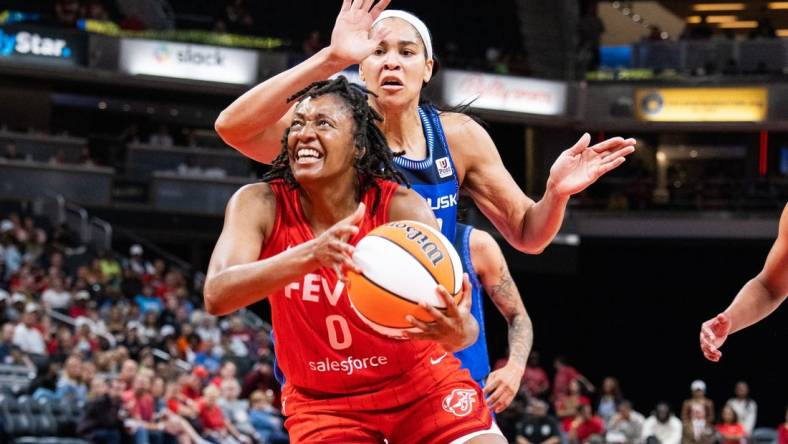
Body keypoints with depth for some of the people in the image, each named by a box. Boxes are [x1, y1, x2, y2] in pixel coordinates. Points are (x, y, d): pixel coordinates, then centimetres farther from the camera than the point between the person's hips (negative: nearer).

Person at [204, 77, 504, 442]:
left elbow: (464, 325, -23)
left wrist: (457, 332, -49)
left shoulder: (401, 209, -18)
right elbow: (216, 295, -31)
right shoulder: (261, 205, -15)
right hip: (321, 399, 0)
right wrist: (310, 256, -46)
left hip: (420, 384, 0)